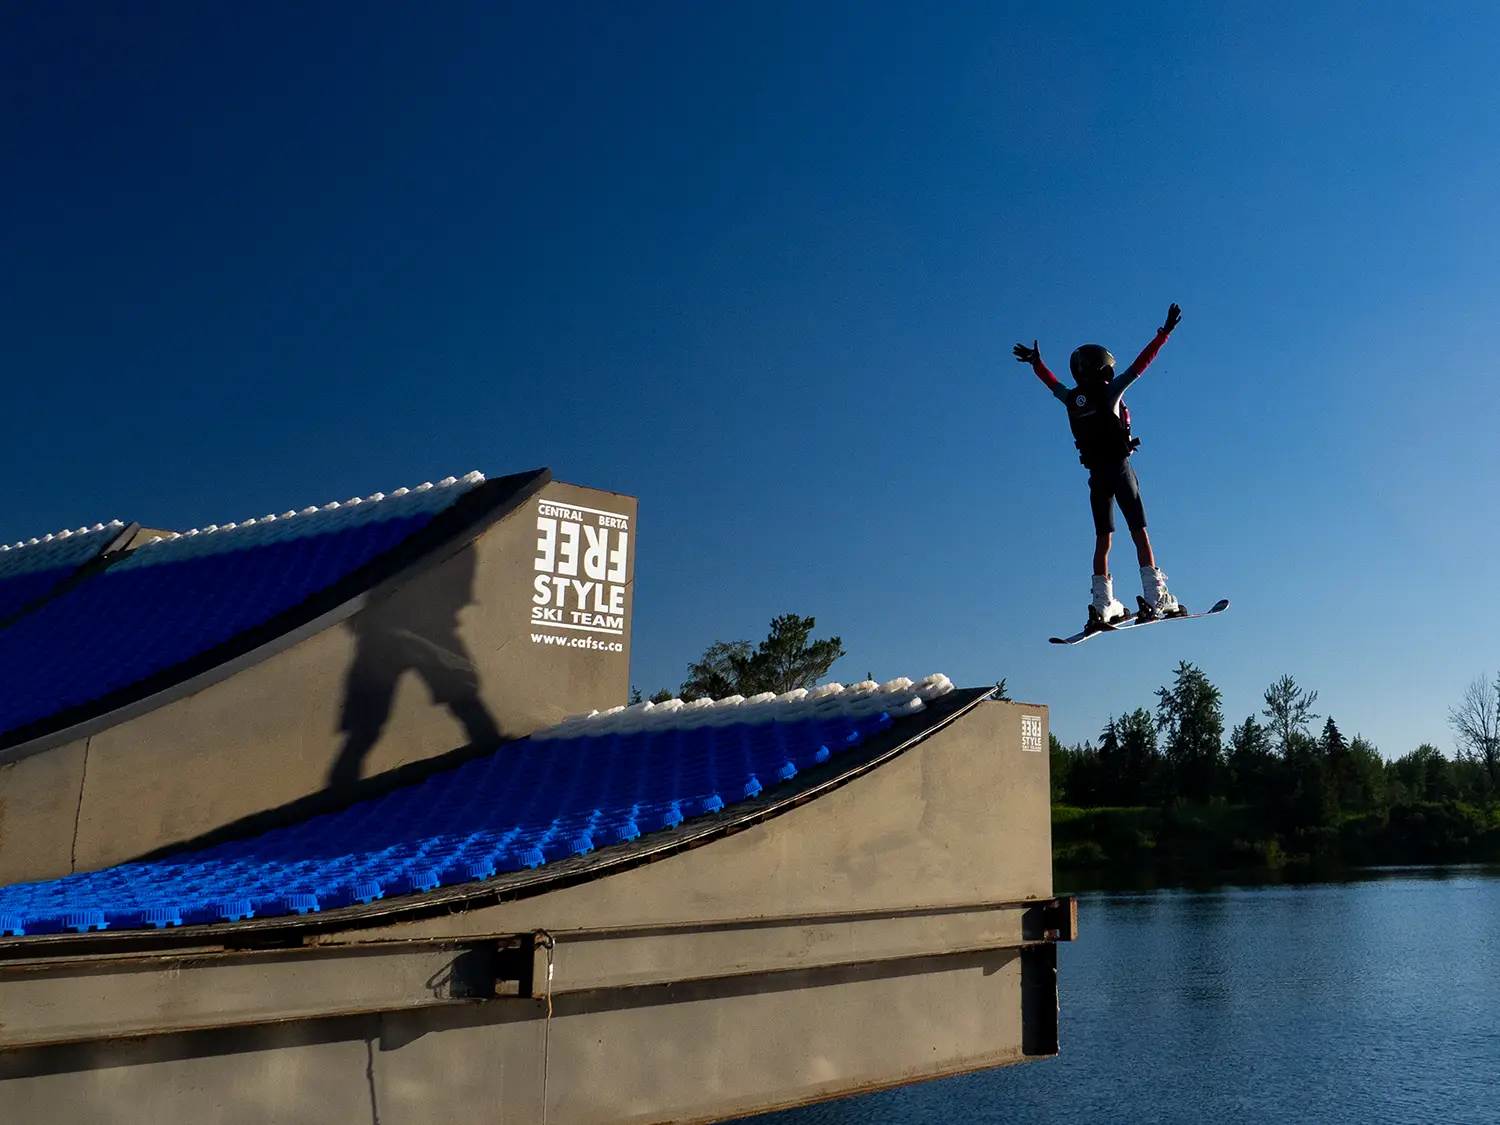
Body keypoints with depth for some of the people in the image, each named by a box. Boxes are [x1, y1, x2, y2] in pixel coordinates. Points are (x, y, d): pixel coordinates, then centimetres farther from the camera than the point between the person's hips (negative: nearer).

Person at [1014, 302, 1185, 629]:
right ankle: (1154, 598, -10)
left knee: (1102, 539, 9)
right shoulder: (1109, 391, -6)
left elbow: (1052, 382, 27)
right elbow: (1141, 364, -6)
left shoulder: (1071, 399, 7)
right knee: (1139, 533, -3)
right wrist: (1165, 331, -1)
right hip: (1119, 468, -5)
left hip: (1095, 476, 5)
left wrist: (1036, 362, 45)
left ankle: (1102, 606, 6)